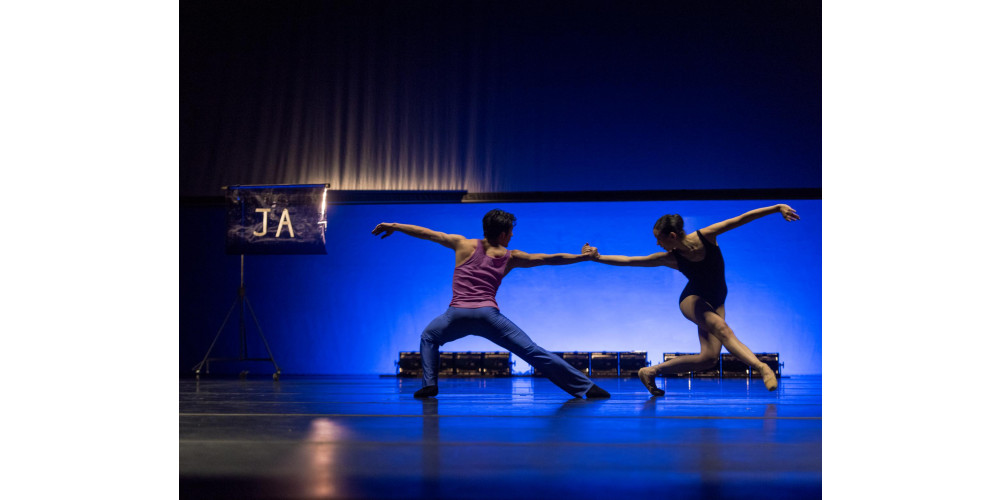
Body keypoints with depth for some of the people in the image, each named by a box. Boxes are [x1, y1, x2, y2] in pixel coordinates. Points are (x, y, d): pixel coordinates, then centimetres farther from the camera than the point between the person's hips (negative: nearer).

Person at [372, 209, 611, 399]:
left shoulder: (463, 245, 16)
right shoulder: (510, 257, 17)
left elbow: (427, 233, 20)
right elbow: (551, 259, 23)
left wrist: (393, 226, 31)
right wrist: (583, 256, 34)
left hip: (457, 314, 1)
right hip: (488, 314, 0)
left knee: (428, 338, 31)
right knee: (532, 351, 0)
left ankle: (429, 384, 13)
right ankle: (586, 387, -1)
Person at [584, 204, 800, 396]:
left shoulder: (706, 236, -17)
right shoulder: (671, 258, -14)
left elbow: (743, 219, -17)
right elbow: (629, 261, -9)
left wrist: (777, 207, -20)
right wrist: (598, 258, -13)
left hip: (715, 302, 2)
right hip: (692, 299, -2)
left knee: (709, 357, -12)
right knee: (721, 327, -34)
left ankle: (651, 371, -1)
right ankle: (761, 367, -40)